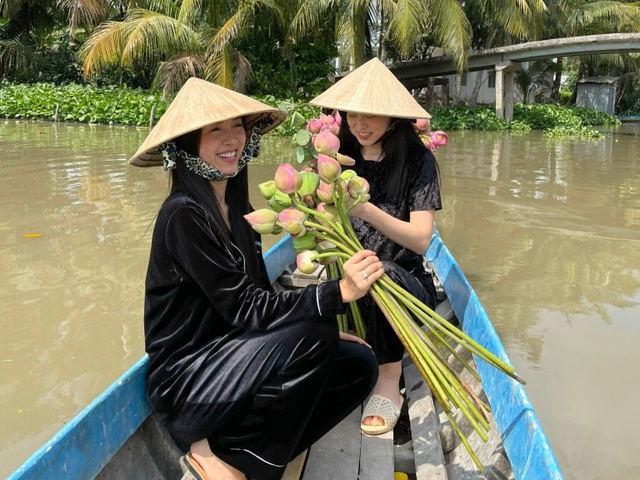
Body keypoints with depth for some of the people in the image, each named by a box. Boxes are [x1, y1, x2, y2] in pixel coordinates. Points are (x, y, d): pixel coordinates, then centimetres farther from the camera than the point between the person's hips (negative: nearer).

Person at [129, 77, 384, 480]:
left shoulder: (234, 205, 7)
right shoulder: (184, 214, -18)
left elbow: (260, 299, 9)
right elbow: (245, 309, -24)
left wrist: (326, 329, -2)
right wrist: (339, 293, -33)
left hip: (226, 360, 8)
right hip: (184, 381, -8)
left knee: (359, 365, -2)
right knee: (313, 333, -26)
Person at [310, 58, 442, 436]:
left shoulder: (417, 160, -7)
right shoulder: (342, 158, 3)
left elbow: (421, 240, -17)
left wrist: (367, 211, -32)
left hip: (406, 286, -2)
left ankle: (389, 383, -15)